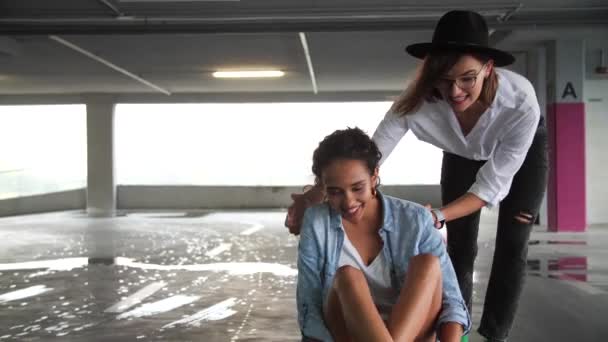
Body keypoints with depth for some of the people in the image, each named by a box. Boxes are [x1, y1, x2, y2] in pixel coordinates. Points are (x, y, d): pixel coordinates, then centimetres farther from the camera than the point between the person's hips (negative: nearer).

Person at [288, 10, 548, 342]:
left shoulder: (521, 102, -44)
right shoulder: (420, 99, -40)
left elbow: (491, 185, -37)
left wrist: (436, 216, -50)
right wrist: (314, 196, -46)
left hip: (525, 151, -1)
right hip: (463, 153, 2)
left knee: (511, 246, -4)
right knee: (460, 246, 3)